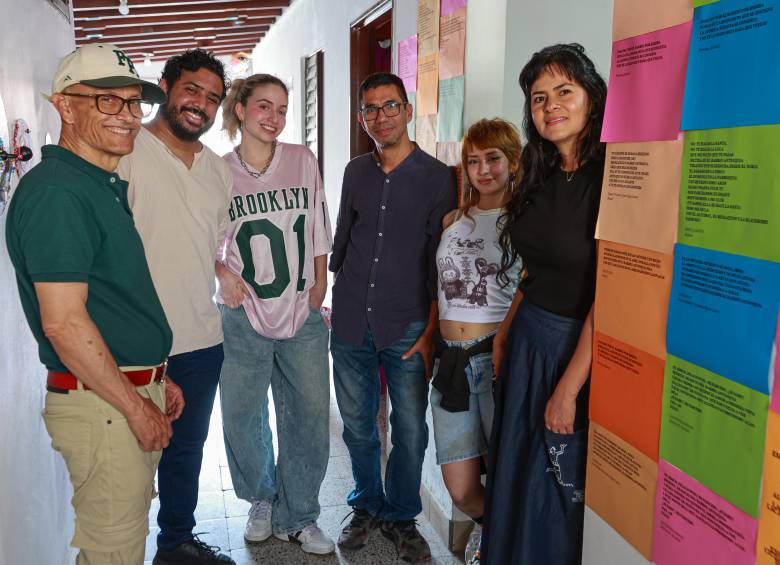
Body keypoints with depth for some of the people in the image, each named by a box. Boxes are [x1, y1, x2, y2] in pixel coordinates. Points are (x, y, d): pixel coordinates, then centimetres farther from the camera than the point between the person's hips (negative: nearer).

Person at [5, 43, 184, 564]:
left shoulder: (106, 187, 14)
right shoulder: (55, 191, -17)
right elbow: (64, 322, -23)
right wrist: (137, 407, -17)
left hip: (134, 393, 10)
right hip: (102, 406, -9)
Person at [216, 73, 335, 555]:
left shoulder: (303, 161, 1)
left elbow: (319, 228, 8)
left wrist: (319, 285, 6)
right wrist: (223, 272, -8)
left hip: (303, 317, 1)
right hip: (245, 317, -1)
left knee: (310, 420, 5)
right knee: (243, 419, 10)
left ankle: (298, 517, 25)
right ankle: (263, 500, 37)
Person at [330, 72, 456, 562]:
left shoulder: (437, 177, -3)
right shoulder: (355, 172, 9)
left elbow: (442, 258, -4)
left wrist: (431, 330, -8)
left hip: (407, 327, -3)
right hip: (350, 323, 3)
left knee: (410, 430, 4)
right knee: (357, 424, 13)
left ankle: (401, 517, 26)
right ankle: (367, 507, 34)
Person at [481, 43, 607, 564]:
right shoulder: (540, 178, 6)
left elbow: (608, 299, -20)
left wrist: (568, 389, -18)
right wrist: (503, 336, 9)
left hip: (580, 350, -7)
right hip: (526, 342, 7)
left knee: (562, 488, 10)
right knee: (516, 476, 20)